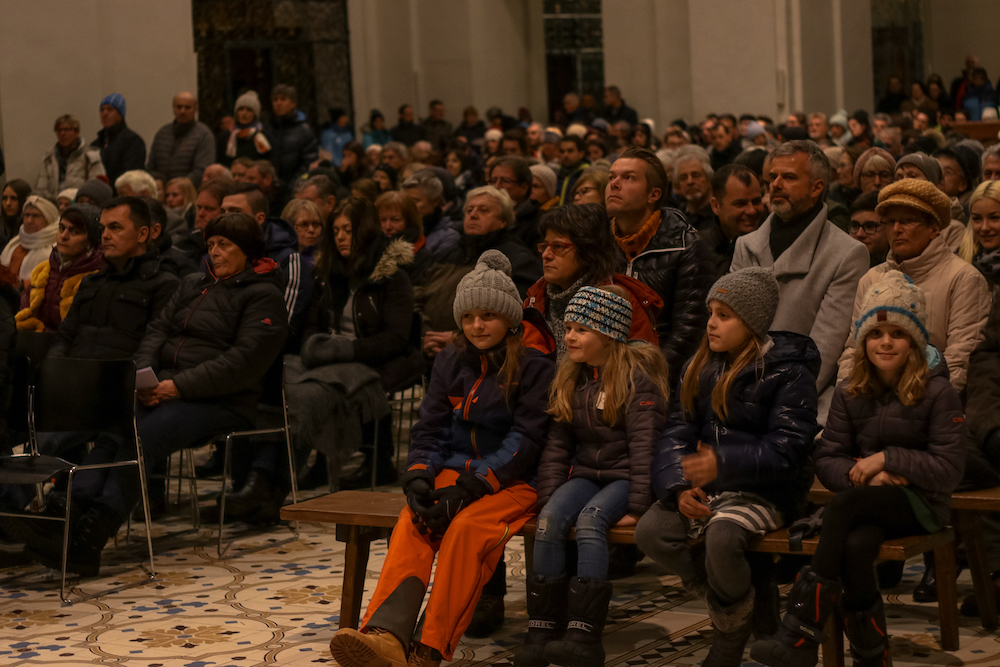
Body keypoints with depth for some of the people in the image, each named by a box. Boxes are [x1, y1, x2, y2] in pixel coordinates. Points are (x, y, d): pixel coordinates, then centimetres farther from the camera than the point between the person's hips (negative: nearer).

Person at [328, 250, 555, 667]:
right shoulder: (450, 363, 15)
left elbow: (525, 439, -9)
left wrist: (469, 487, -20)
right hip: (454, 471, 4)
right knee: (412, 523, -28)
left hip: (513, 481, -4)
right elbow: (428, 429, 10)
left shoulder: (534, 367, 0)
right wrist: (418, 478, -11)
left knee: (466, 528, -34)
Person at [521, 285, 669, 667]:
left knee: (589, 520, -33)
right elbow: (557, 444, 13)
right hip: (585, 473, 5)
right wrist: (547, 498, 2)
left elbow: (644, 445, -15)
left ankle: (584, 636, -39)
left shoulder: (637, 377, -8)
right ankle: (542, 632, -26)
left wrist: (637, 506, -21)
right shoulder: (571, 378, 12)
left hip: (624, 476, -5)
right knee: (550, 519, -24)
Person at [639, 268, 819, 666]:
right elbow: (678, 430, 6)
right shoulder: (701, 367, 12)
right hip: (706, 487, 7)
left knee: (722, 535, -35)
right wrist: (679, 487, -12)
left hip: (764, 490, -6)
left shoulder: (788, 373, -8)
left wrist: (724, 464, -27)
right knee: (650, 531, -19)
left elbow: (787, 448, -15)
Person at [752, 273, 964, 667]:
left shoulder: (937, 394, -4)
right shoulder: (850, 394, 8)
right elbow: (826, 460, 5)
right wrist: (863, 473, -16)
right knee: (855, 546, -35)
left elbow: (949, 468, -8)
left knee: (845, 505, -34)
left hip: (920, 503, -3)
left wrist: (887, 459, -14)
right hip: (865, 502, 3)